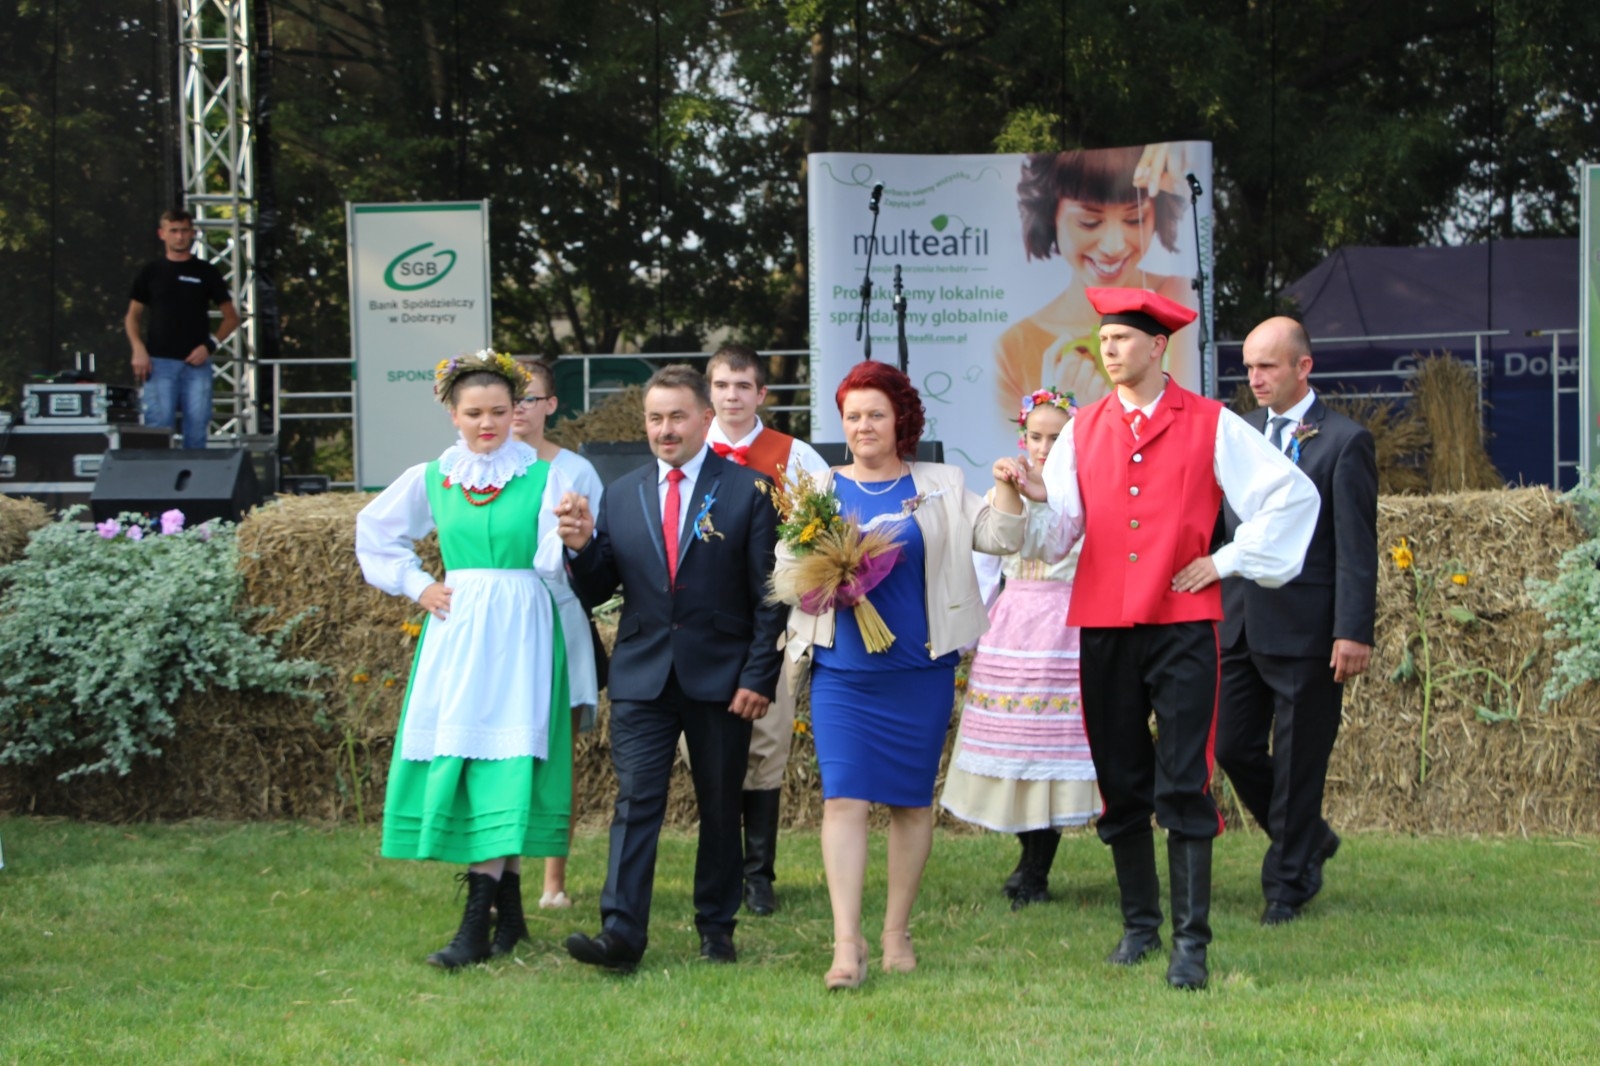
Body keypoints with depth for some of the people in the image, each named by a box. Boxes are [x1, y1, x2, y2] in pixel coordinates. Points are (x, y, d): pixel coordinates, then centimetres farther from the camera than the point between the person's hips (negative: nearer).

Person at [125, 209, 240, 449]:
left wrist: (210, 345, -4)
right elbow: (133, 315, 14)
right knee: (159, 427, -7)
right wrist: (138, 349, -3)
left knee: (197, 429, -2)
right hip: (159, 362, 0)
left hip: (196, 363, 0)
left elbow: (231, 316, 11)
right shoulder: (151, 272, 10)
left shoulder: (206, 272, 8)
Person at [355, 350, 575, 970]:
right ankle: (508, 910, 11)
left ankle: (478, 922, -14)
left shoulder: (543, 476, 0)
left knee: (503, 763, -11)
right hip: (456, 633, 3)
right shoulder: (432, 479, 9)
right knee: (454, 760, 0)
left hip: (520, 633, -3)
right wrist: (416, 586, 12)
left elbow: (554, 563, -8)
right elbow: (374, 533, 23)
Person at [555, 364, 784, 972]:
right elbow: (595, 592, 10)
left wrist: (759, 676, -9)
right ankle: (621, 934, -13)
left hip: (720, 679, -2)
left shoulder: (747, 491, 0)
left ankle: (716, 928, 19)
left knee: (720, 807, 8)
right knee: (636, 802, -7)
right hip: (642, 677, 2)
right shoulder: (621, 496, 10)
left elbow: (769, 596, -2)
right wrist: (581, 547, -10)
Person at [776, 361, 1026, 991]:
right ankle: (847, 944, -14)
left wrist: (1007, 490, -13)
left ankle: (897, 934, 18)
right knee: (843, 797, -11)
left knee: (912, 800, 6)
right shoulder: (820, 490, 8)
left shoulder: (940, 488, 7)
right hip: (843, 672, 0)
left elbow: (1000, 539, 3)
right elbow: (785, 573, 10)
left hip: (921, 671, 1)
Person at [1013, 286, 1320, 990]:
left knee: (1184, 787, -8)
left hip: (1182, 625, -3)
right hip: (1102, 627, 3)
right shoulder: (1084, 429, 11)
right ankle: (1139, 925, 22)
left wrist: (1230, 561, 0)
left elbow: (1293, 494, 4)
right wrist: (1037, 496, -18)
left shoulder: (1210, 425, 2)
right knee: (1120, 784, 9)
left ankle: (1191, 943, -7)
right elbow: (1062, 527, 4)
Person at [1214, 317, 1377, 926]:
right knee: (1233, 748, 8)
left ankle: (1287, 884, 14)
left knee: (1298, 761, 2)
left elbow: (1356, 548, -10)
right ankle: (1308, 840, 29)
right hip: (1239, 622, 6)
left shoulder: (1344, 442, -6)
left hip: (1305, 628, -6)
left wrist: (1354, 631, -15)